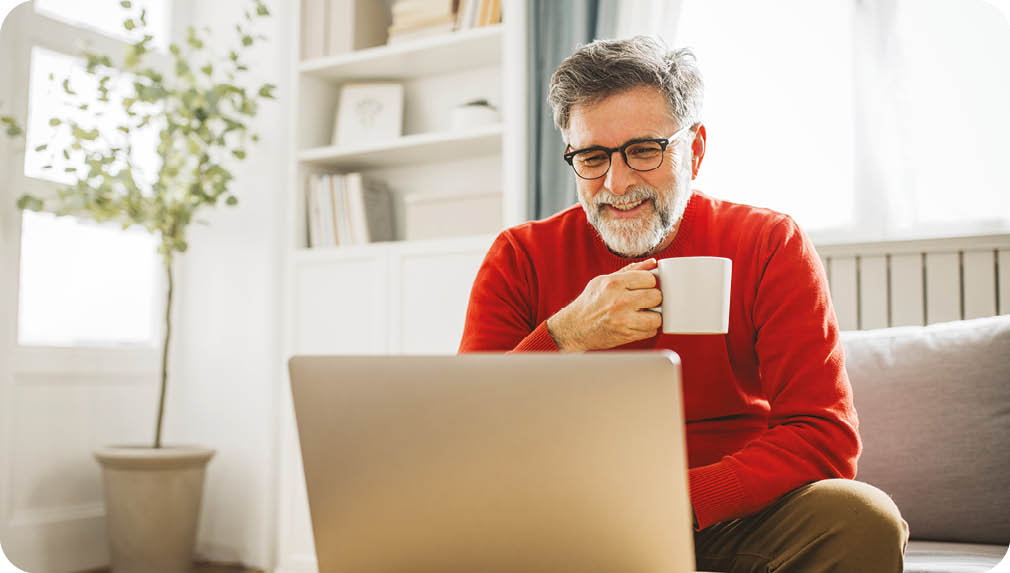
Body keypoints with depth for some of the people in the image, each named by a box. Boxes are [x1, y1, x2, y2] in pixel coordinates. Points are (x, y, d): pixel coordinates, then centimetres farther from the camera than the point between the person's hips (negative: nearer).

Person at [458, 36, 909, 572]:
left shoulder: (770, 244, -4)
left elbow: (825, 437, -12)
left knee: (863, 518, -26)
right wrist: (569, 337, -26)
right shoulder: (520, 258, -2)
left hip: (731, 514, 2)